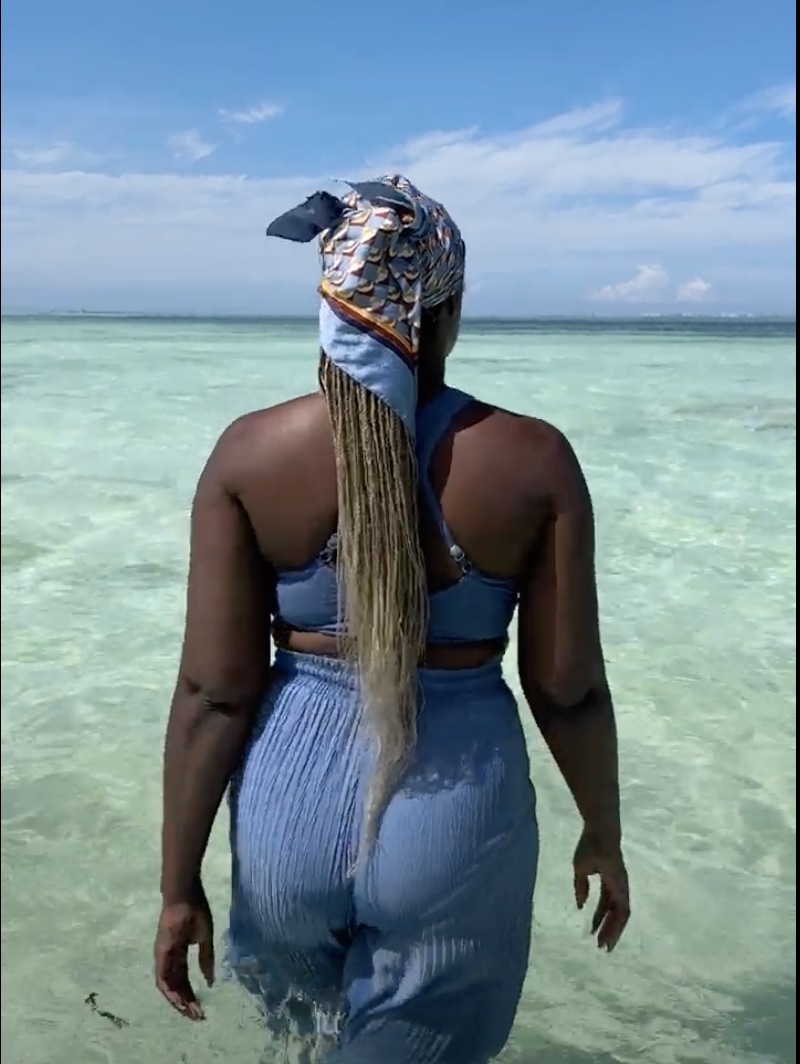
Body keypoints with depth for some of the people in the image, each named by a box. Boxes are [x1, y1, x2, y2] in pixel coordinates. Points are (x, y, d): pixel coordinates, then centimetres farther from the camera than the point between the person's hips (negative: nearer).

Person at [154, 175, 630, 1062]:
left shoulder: (248, 453, -10)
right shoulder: (534, 460, -13)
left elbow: (213, 691, -10)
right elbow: (567, 689, -7)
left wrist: (179, 886, 1)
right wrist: (604, 834, 10)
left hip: (296, 786, 2)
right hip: (458, 804, -1)